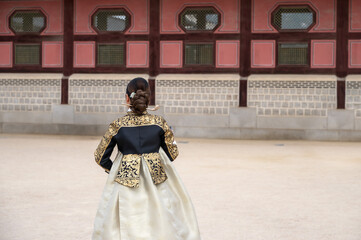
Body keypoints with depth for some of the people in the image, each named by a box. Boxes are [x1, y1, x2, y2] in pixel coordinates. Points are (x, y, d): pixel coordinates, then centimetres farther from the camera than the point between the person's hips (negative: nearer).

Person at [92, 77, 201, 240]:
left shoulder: (117, 126, -5)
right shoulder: (159, 123, -3)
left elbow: (100, 157, 2)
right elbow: (172, 153, 6)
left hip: (125, 180, -1)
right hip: (156, 182, 1)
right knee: (161, 227, 9)